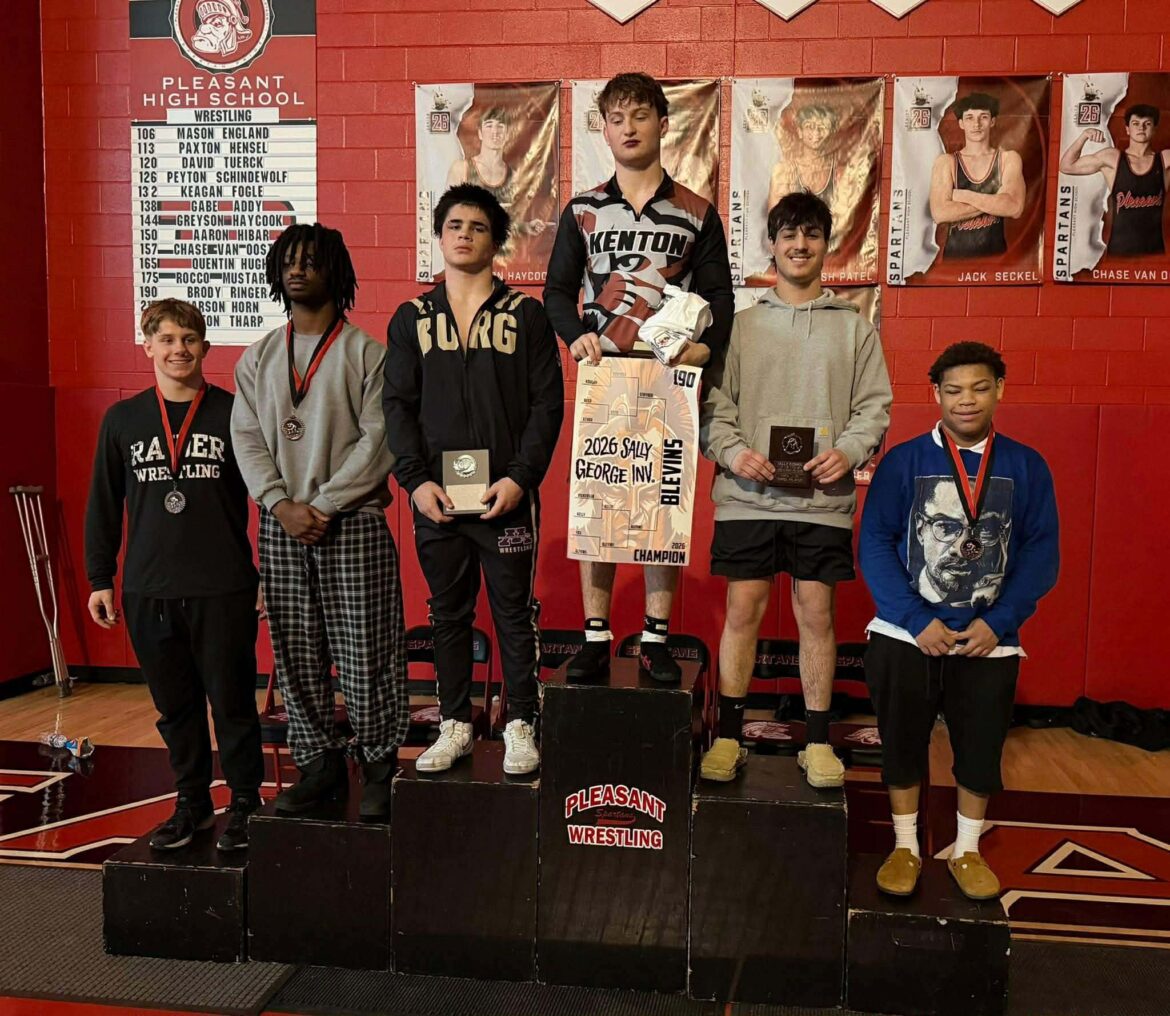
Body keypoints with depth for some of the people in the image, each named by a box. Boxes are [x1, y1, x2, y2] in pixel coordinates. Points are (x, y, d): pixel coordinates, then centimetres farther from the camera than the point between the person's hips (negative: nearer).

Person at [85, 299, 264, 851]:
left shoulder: (234, 414, -2)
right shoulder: (122, 419, 7)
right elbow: (103, 506, 11)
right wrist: (100, 580, 9)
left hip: (224, 589, -3)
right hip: (147, 592, 3)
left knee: (232, 701, 4)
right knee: (174, 705, 13)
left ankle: (245, 804, 19)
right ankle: (191, 802, 28)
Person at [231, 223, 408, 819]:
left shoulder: (365, 353, -1)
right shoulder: (258, 357, 13)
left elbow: (379, 439, -9)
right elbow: (246, 436, 7)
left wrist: (325, 505, -13)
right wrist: (281, 505, -8)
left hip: (353, 523, -4)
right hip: (279, 525, 5)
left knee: (365, 651, -1)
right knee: (295, 653, 8)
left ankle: (379, 766, 13)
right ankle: (319, 764, 21)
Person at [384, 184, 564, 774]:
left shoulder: (526, 315, 4)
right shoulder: (411, 319, 10)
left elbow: (547, 404, -1)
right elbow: (397, 405, 6)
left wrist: (520, 477, -12)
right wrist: (415, 479, -7)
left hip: (507, 495, -2)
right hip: (435, 496, 2)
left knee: (514, 613, 5)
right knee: (448, 614, 11)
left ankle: (521, 725, 17)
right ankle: (454, 726, 22)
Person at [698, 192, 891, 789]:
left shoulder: (854, 327, 10)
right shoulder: (741, 323, 8)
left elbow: (874, 406, 7)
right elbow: (713, 402, 4)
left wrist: (847, 452, -11)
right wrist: (732, 451, -12)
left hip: (822, 497, 1)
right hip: (747, 494, 0)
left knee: (816, 612, 5)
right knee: (743, 610, 2)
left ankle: (818, 741, 18)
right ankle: (728, 736, 15)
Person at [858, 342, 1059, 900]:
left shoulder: (1026, 466, 2)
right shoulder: (904, 460, -2)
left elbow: (1041, 553, 0)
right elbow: (875, 544, -6)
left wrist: (997, 622, -11)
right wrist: (917, 621, -14)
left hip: (988, 637, 1)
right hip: (907, 633, -1)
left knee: (981, 745, 11)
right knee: (902, 740, 8)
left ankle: (966, 849, 32)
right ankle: (905, 847, 28)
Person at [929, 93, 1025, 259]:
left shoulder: (1008, 158, 4)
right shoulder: (946, 162, 1)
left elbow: (1014, 208, -11)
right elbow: (939, 213, -13)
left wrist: (963, 196, -10)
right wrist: (995, 202, -11)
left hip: (995, 255, 1)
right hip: (956, 254, -1)